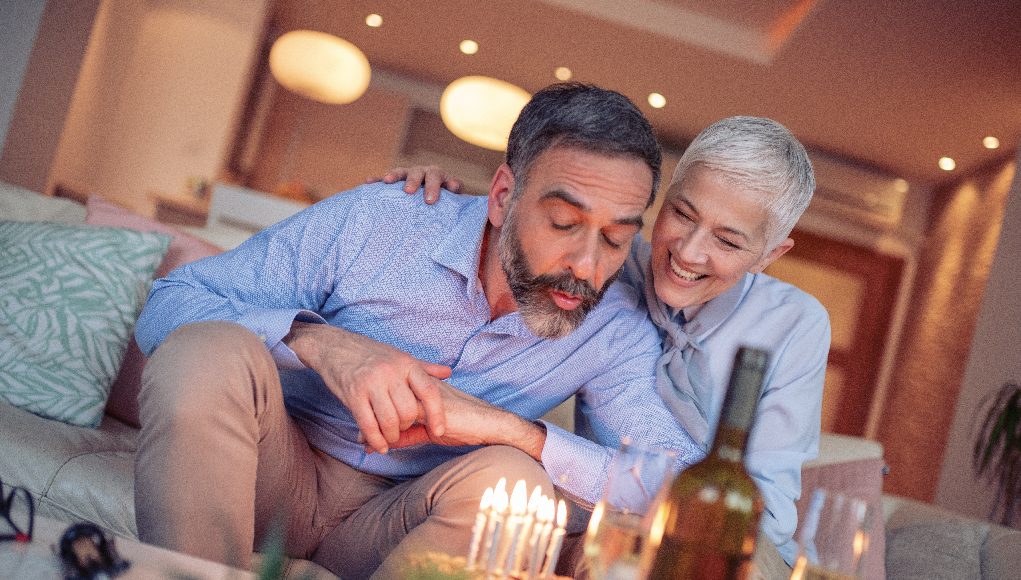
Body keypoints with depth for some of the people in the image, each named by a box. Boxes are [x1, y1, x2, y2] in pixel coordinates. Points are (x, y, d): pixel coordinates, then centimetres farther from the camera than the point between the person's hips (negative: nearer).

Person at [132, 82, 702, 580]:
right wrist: (318, 341, -35)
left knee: (512, 481, -32)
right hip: (281, 470, 0)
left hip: (394, 523, 1)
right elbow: (168, 305, -14)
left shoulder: (615, 330, -11)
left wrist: (512, 429, -31)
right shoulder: (371, 222, -15)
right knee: (206, 351, -30)